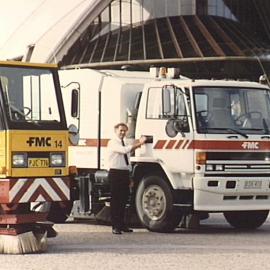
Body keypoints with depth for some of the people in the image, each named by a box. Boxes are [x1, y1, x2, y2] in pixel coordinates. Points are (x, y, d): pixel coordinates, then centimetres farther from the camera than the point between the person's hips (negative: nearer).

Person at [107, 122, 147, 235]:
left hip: (125, 173, 8)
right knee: (115, 200, -6)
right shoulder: (113, 143, -4)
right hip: (115, 172, -8)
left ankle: (122, 225, 18)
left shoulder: (125, 144, 20)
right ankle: (115, 226, -5)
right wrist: (139, 144, -24)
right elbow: (124, 150, -23)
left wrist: (129, 178, 18)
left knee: (123, 199, 10)